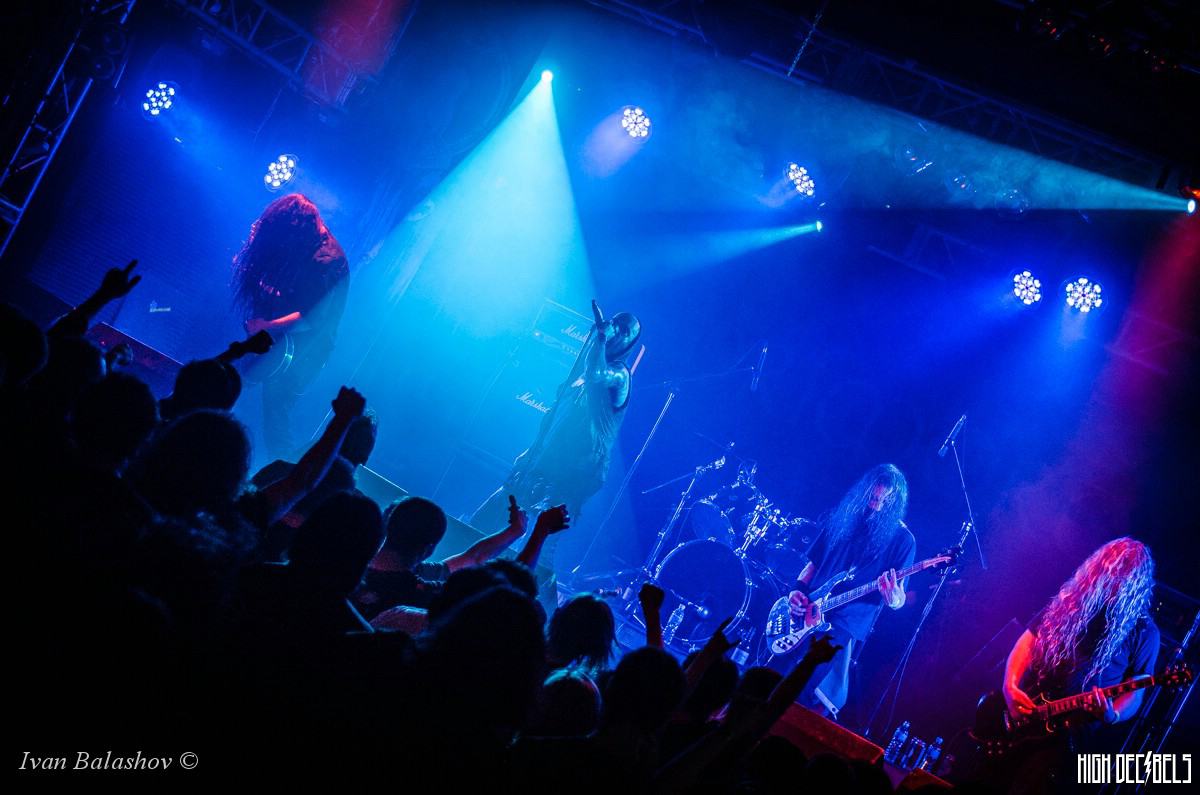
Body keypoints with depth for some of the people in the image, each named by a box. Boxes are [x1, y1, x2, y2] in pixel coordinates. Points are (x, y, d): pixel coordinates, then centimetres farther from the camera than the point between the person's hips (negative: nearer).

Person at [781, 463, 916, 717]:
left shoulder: (902, 540, -3)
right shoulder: (843, 518, 8)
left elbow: (898, 602, -5)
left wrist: (892, 596, -29)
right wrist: (798, 590, -2)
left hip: (845, 627, -4)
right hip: (807, 615, 4)